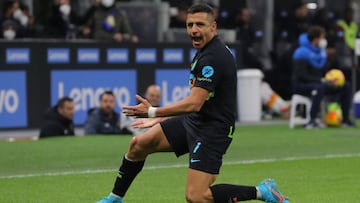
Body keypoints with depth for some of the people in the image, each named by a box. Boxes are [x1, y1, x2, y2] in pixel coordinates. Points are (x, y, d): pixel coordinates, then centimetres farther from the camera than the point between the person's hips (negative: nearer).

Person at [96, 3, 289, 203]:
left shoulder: (213, 57, -22)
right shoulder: (204, 51, 10)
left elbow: (194, 104, -26)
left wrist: (153, 112, -19)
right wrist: (160, 118, 22)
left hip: (212, 129, -10)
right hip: (192, 121, 10)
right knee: (138, 144, 4)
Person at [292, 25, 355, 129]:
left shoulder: (321, 52, 10)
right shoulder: (302, 53, -16)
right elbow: (302, 76, -22)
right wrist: (321, 81, -29)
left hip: (318, 83, 8)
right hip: (301, 85, -8)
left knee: (346, 86, -1)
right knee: (319, 88, -41)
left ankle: (346, 119, -2)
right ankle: (312, 121, -42)